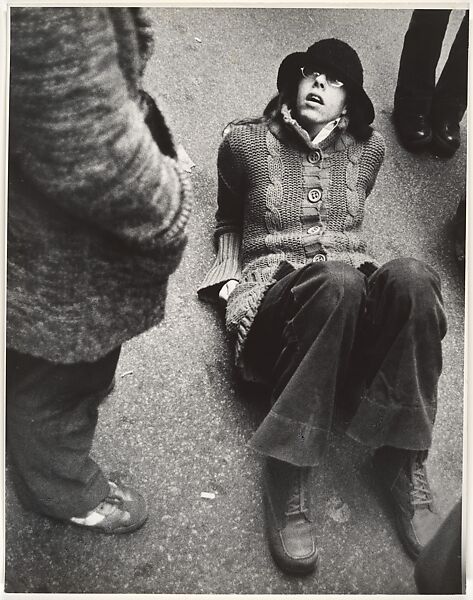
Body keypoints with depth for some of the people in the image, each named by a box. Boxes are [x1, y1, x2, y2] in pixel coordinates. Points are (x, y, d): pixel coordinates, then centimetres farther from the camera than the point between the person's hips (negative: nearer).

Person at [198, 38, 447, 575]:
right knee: (340, 282, -39)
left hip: (356, 305, 3)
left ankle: (402, 462, -23)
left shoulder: (367, 148, 13)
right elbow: (228, 222, 21)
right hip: (273, 297, -2)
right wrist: (231, 281, 6)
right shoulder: (245, 141, 8)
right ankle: (288, 473, -30)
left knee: (410, 276, -33)